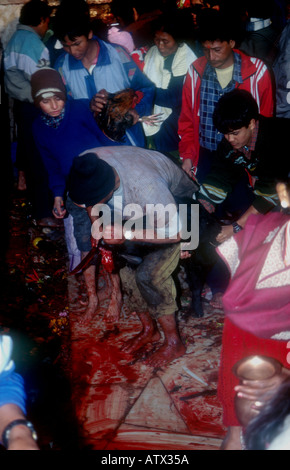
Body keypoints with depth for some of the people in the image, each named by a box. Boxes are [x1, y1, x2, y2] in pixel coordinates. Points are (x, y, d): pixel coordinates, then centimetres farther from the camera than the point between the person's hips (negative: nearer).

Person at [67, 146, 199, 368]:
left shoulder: (144, 185, -44)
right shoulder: (84, 166, -25)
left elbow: (175, 232, -34)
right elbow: (88, 200, 0)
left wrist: (126, 234, -38)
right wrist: (96, 223, -15)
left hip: (178, 209, -6)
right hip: (141, 209, 7)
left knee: (149, 275, -17)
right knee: (127, 269, 0)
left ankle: (174, 342, 0)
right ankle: (149, 329, 22)